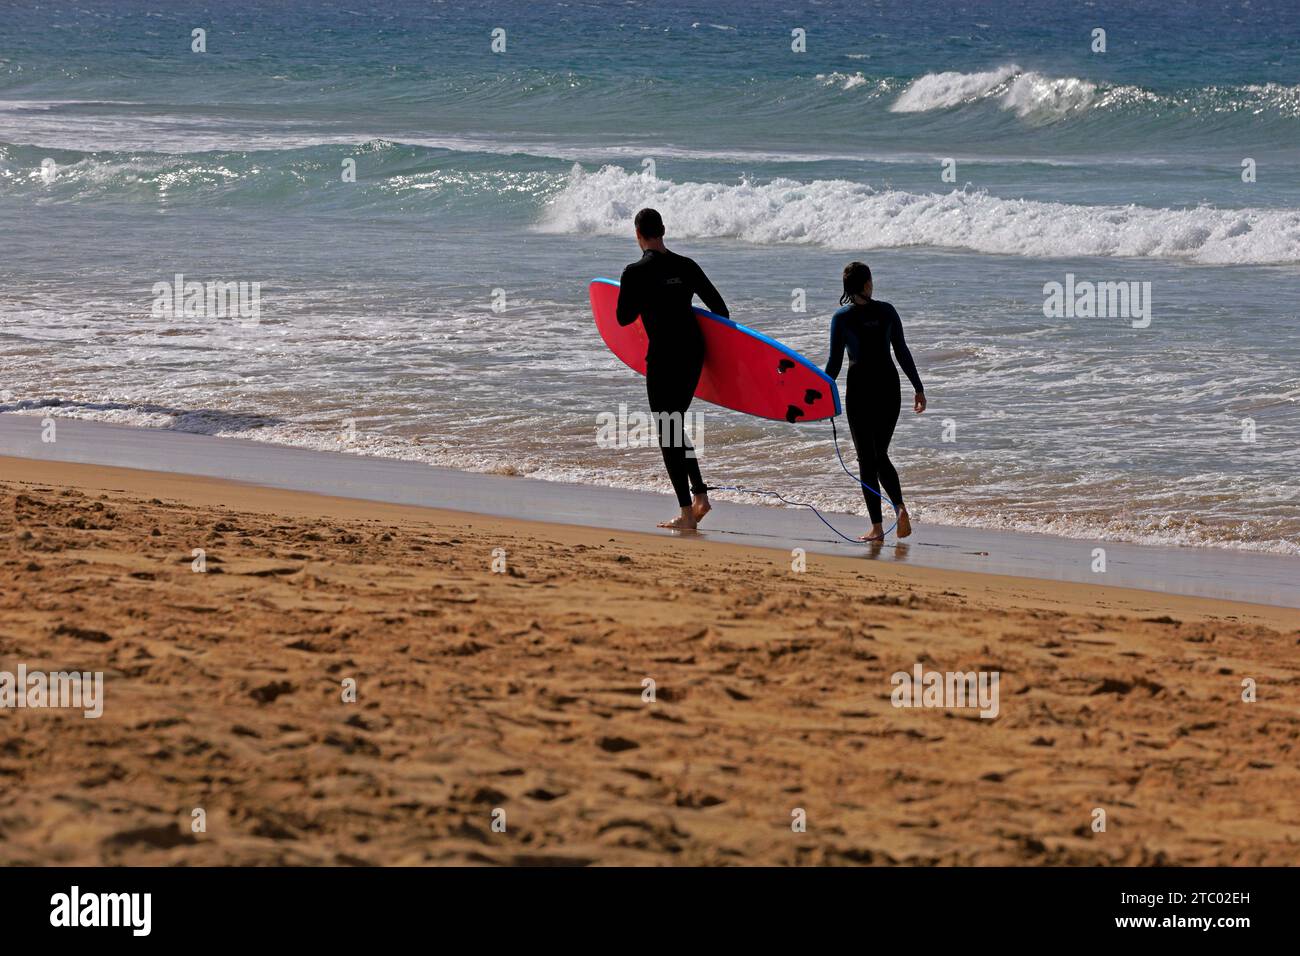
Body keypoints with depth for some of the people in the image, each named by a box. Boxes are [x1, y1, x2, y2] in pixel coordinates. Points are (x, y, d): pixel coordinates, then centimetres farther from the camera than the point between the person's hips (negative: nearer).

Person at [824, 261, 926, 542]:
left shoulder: (842, 318, -7)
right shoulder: (886, 311, 0)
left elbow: (834, 362, -6)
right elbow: (902, 352, 2)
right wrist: (919, 388, 9)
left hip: (860, 387, -3)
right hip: (889, 385, 3)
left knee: (867, 459, 5)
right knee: (881, 455, 16)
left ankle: (877, 527, 1)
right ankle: (900, 506, -9)